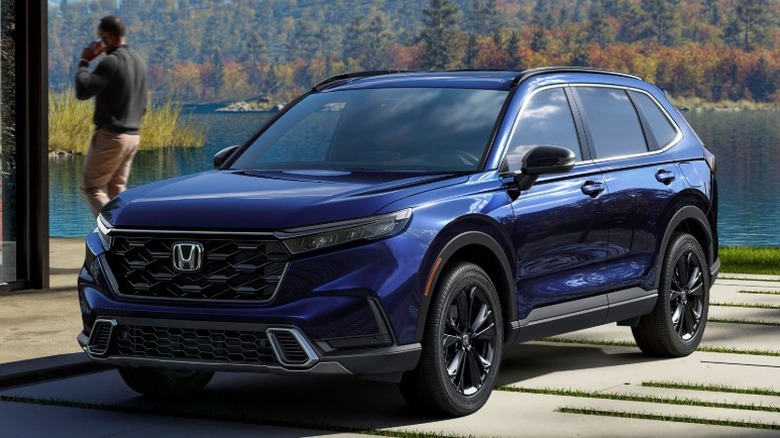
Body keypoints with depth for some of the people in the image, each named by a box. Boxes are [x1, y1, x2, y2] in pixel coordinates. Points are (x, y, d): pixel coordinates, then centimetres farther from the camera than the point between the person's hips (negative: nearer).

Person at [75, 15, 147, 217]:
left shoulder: (112, 62, -16)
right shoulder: (139, 61, 12)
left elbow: (82, 91, -24)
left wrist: (84, 62, -12)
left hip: (110, 135, -8)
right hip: (133, 135, 8)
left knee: (90, 187, 1)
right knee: (117, 189, 13)